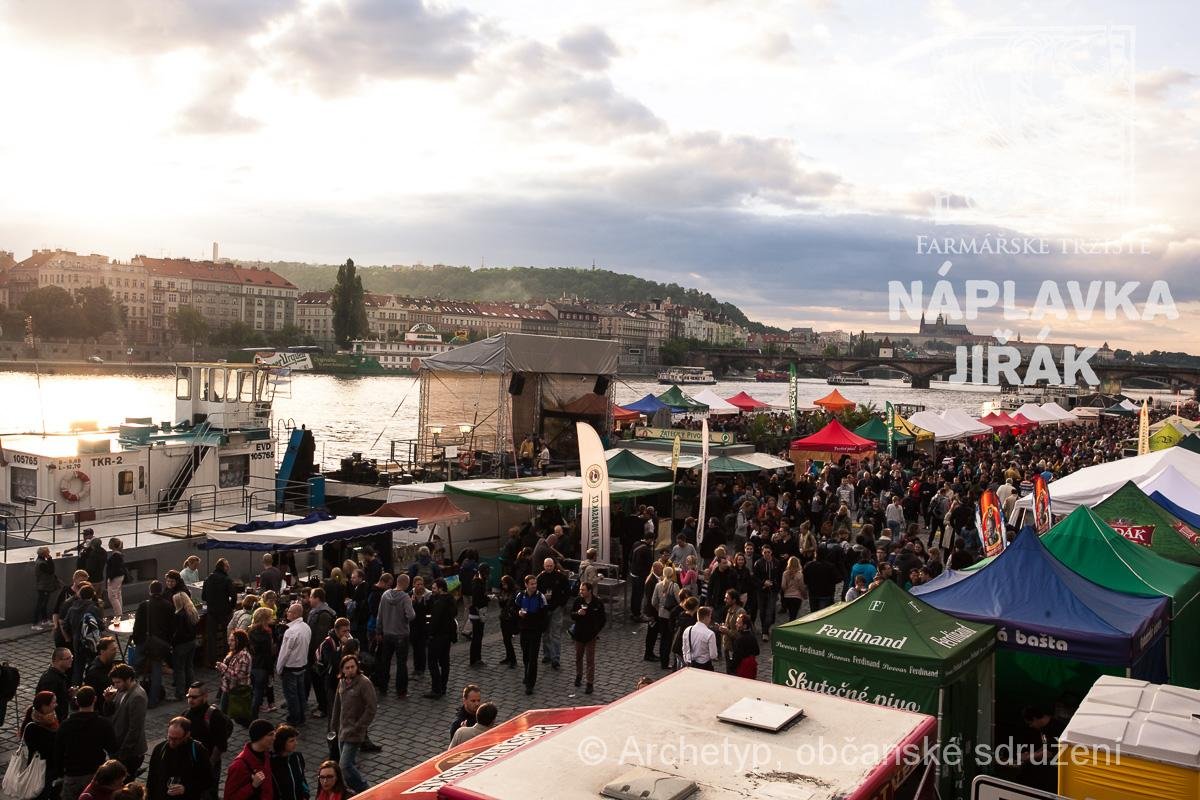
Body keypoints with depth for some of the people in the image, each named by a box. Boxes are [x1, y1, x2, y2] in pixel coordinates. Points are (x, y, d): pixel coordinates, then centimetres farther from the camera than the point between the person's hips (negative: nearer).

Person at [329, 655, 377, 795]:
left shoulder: (364, 683, -16)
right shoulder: (342, 682, 6)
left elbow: (371, 710, -17)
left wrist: (358, 728, -17)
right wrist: (333, 727, 16)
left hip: (354, 733, -7)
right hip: (342, 731, 7)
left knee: (345, 766, -12)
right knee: (349, 765, 14)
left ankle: (365, 791, 4)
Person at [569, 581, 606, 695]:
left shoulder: (597, 603, -11)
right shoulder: (577, 601, -6)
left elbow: (602, 619, 0)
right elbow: (572, 615, -2)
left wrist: (597, 630, -7)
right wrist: (578, 613, -23)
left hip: (591, 635, -3)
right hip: (579, 634, 3)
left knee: (590, 660, -2)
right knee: (578, 657, 18)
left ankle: (590, 683, 5)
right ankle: (578, 676, 39)